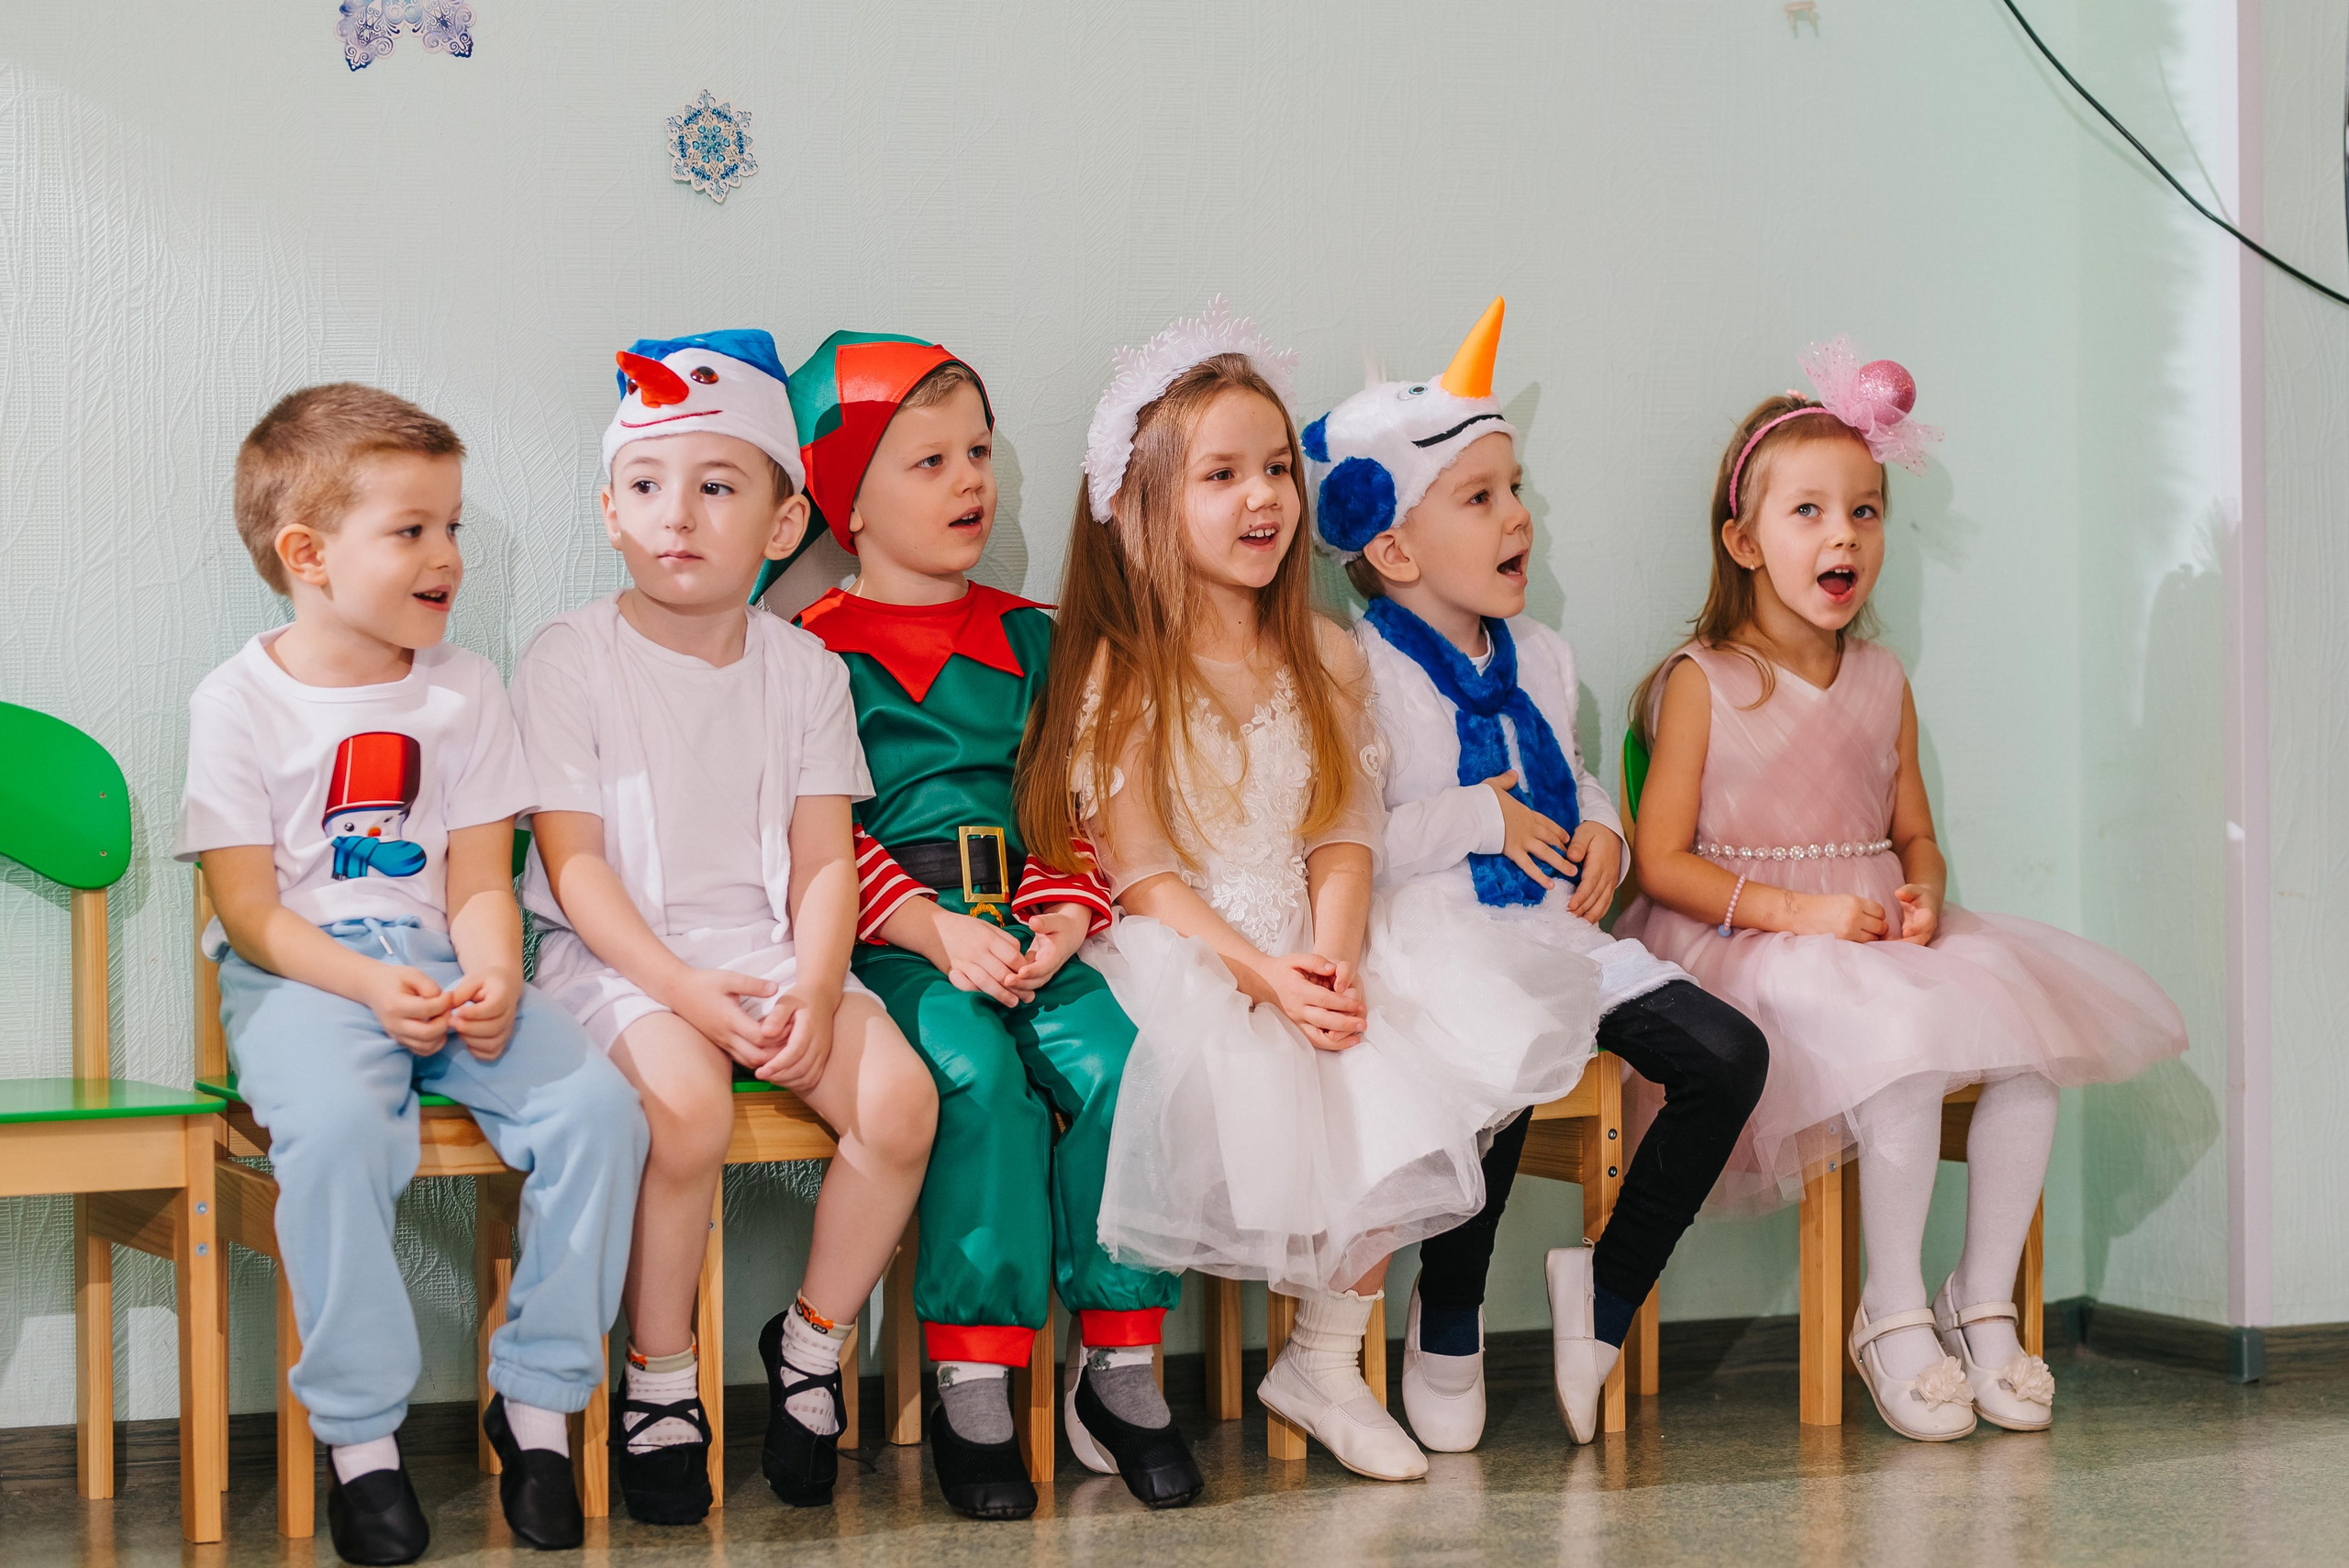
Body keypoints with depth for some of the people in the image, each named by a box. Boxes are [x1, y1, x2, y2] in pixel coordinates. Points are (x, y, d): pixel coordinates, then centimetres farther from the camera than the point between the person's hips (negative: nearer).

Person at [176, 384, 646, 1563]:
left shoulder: (463, 689, 9)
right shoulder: (240, 701, -3)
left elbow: (479, 882, 7)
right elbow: (248, 910, -6)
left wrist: (492, 979, -15)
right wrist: (374, 987, -20)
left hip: (439, 966, 4)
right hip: (297, 977, -4)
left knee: (596, 1102, -21)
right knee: (336, 1123, -35)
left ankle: (538, 1405, -7)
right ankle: (360, 1438, -20)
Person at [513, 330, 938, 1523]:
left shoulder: (801, 666, 8)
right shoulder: (571, 657, -4)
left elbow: (824, 860, 5)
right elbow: (573, 864, -9)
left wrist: (814, 986, -14)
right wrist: (689, 993, -20)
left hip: (768, 950, 4)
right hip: (616, 956, -4)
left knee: (900, 1097, -22)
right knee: (689, 1100, -34)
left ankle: (813, 1342, 3)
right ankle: (659, 1378, -11)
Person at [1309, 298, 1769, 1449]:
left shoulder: (1540, 659, 16)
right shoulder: (1356, 671, -8)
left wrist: (1600, 832, 8)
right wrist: (1476, 821, -14)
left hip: (1553, 929, 7)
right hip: (1431, 938, -7)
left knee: (1727, 1053, -13)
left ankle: (1610, 1287, 3)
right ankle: (1446, 1331, -8)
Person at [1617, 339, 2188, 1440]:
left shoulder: (1881, 682, 14)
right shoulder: (1702, 685, -4)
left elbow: (1914, 832, 19)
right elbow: (1661, 861, -8)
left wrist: (1923, 895, -6)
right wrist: (1798, 911, -19)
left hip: (1879, 933, 6)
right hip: (1751, 942, -6)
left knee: (2030, 1029, -18)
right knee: (1904, 1043, -33)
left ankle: (1984, 1298, -5)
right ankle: (1894, 1312, -14)